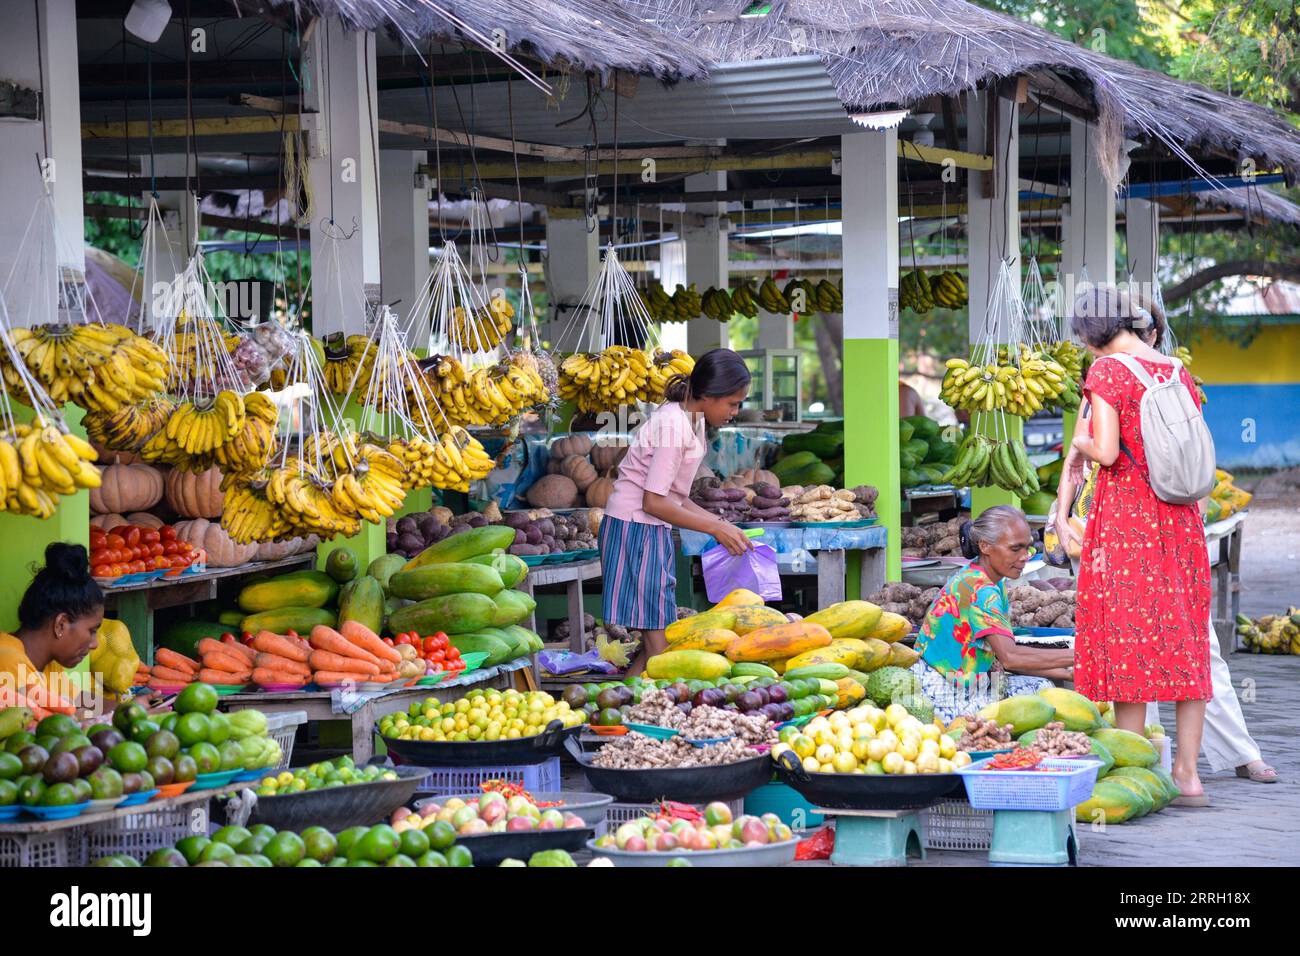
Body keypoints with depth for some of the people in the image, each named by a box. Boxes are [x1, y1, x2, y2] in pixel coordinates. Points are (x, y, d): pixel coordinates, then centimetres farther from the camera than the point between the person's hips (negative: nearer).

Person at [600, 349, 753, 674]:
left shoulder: (691, 421, 12)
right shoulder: (673, 424, -18)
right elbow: (654, 502, -20)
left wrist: (721, 524, 6)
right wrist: (715, 528, -14)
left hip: (654, 532, 10)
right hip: (635, 529, -10)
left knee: (657, 646, 8)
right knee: (659, 648, -12)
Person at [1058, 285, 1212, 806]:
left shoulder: (1107, 371, -8)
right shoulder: (1177, 373, 11)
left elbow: (1107, 452, -17)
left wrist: (1083, 444, 6)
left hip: (1123, 517, -6)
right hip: (1180, 518, 6)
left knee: (1128, 644, -2)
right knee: (1184, 642, 8)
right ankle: (1187, 775, 9)